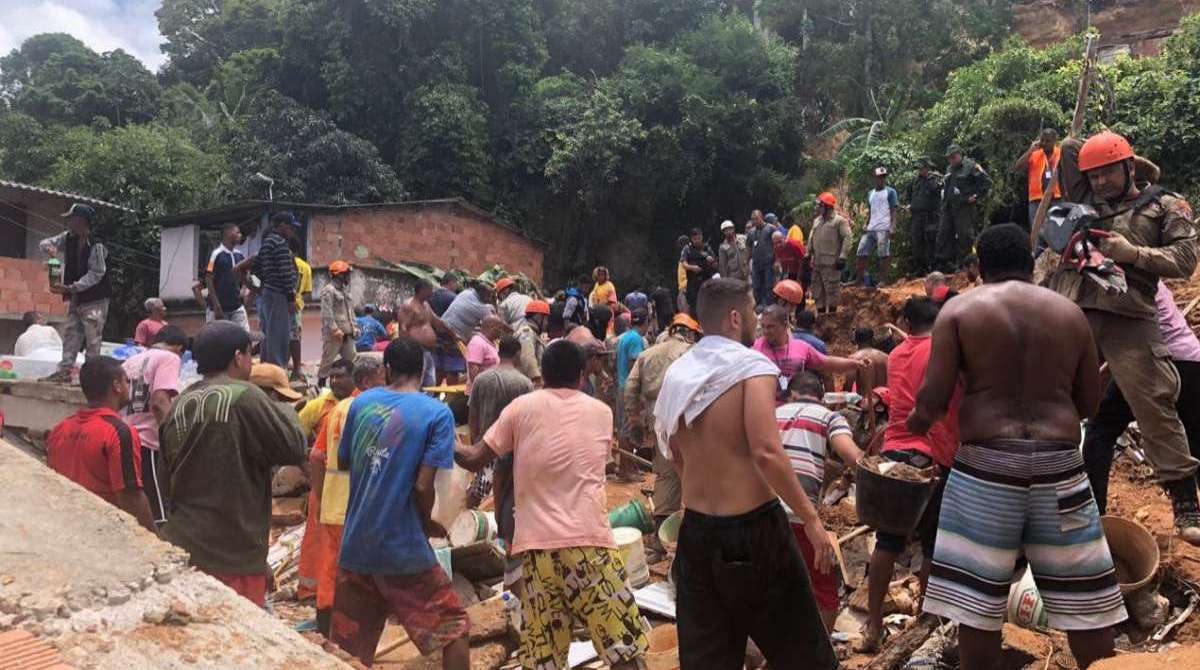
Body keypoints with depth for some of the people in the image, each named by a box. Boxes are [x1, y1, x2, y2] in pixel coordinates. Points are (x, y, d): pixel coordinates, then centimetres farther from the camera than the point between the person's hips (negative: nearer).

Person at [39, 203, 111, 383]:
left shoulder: (96, 245, -18)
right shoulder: (69, 239, 5)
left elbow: (96, 274, -20)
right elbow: (44, 243, 16)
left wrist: (70, 288, -24)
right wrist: (49, 248, -10)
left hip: (94, 300, -8)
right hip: (76, 299, 8)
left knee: (92, 338, -7)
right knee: (71, 334, 9)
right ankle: (64, 371, 12)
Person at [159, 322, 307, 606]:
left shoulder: (179, 405, 7)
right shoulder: (243, 397, -15)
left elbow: (167, 480, 15)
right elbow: (294, 447, -11)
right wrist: (283, 403, 4)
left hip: (182, 547, 7)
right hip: (233, 554, -7)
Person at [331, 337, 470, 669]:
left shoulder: (361, 402, 3)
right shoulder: (437, 413, -11)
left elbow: (342, 462, 14)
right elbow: (423, 486, -16)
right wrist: (427, 524, 1)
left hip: (356, 542, 5)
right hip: (404, 547, -5)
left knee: (351, 642, 17)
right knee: (453, 628, 10)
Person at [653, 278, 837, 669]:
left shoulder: (676, 374, 7)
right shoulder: (752, 366, -14)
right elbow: (766, 453, -24)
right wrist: (810, 518, -16)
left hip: (695, 529, 7)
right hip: (753, 527, -6)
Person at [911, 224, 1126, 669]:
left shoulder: (960, 309, -1)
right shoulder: (1070, 312, 8)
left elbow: (934, 397, -8)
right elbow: (1090, 402, 12)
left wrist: (918, 420, 13)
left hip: (988, 463, -2)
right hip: (1059, 465, 3)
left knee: (977, 595, 6)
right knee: (1082, 595, 13)